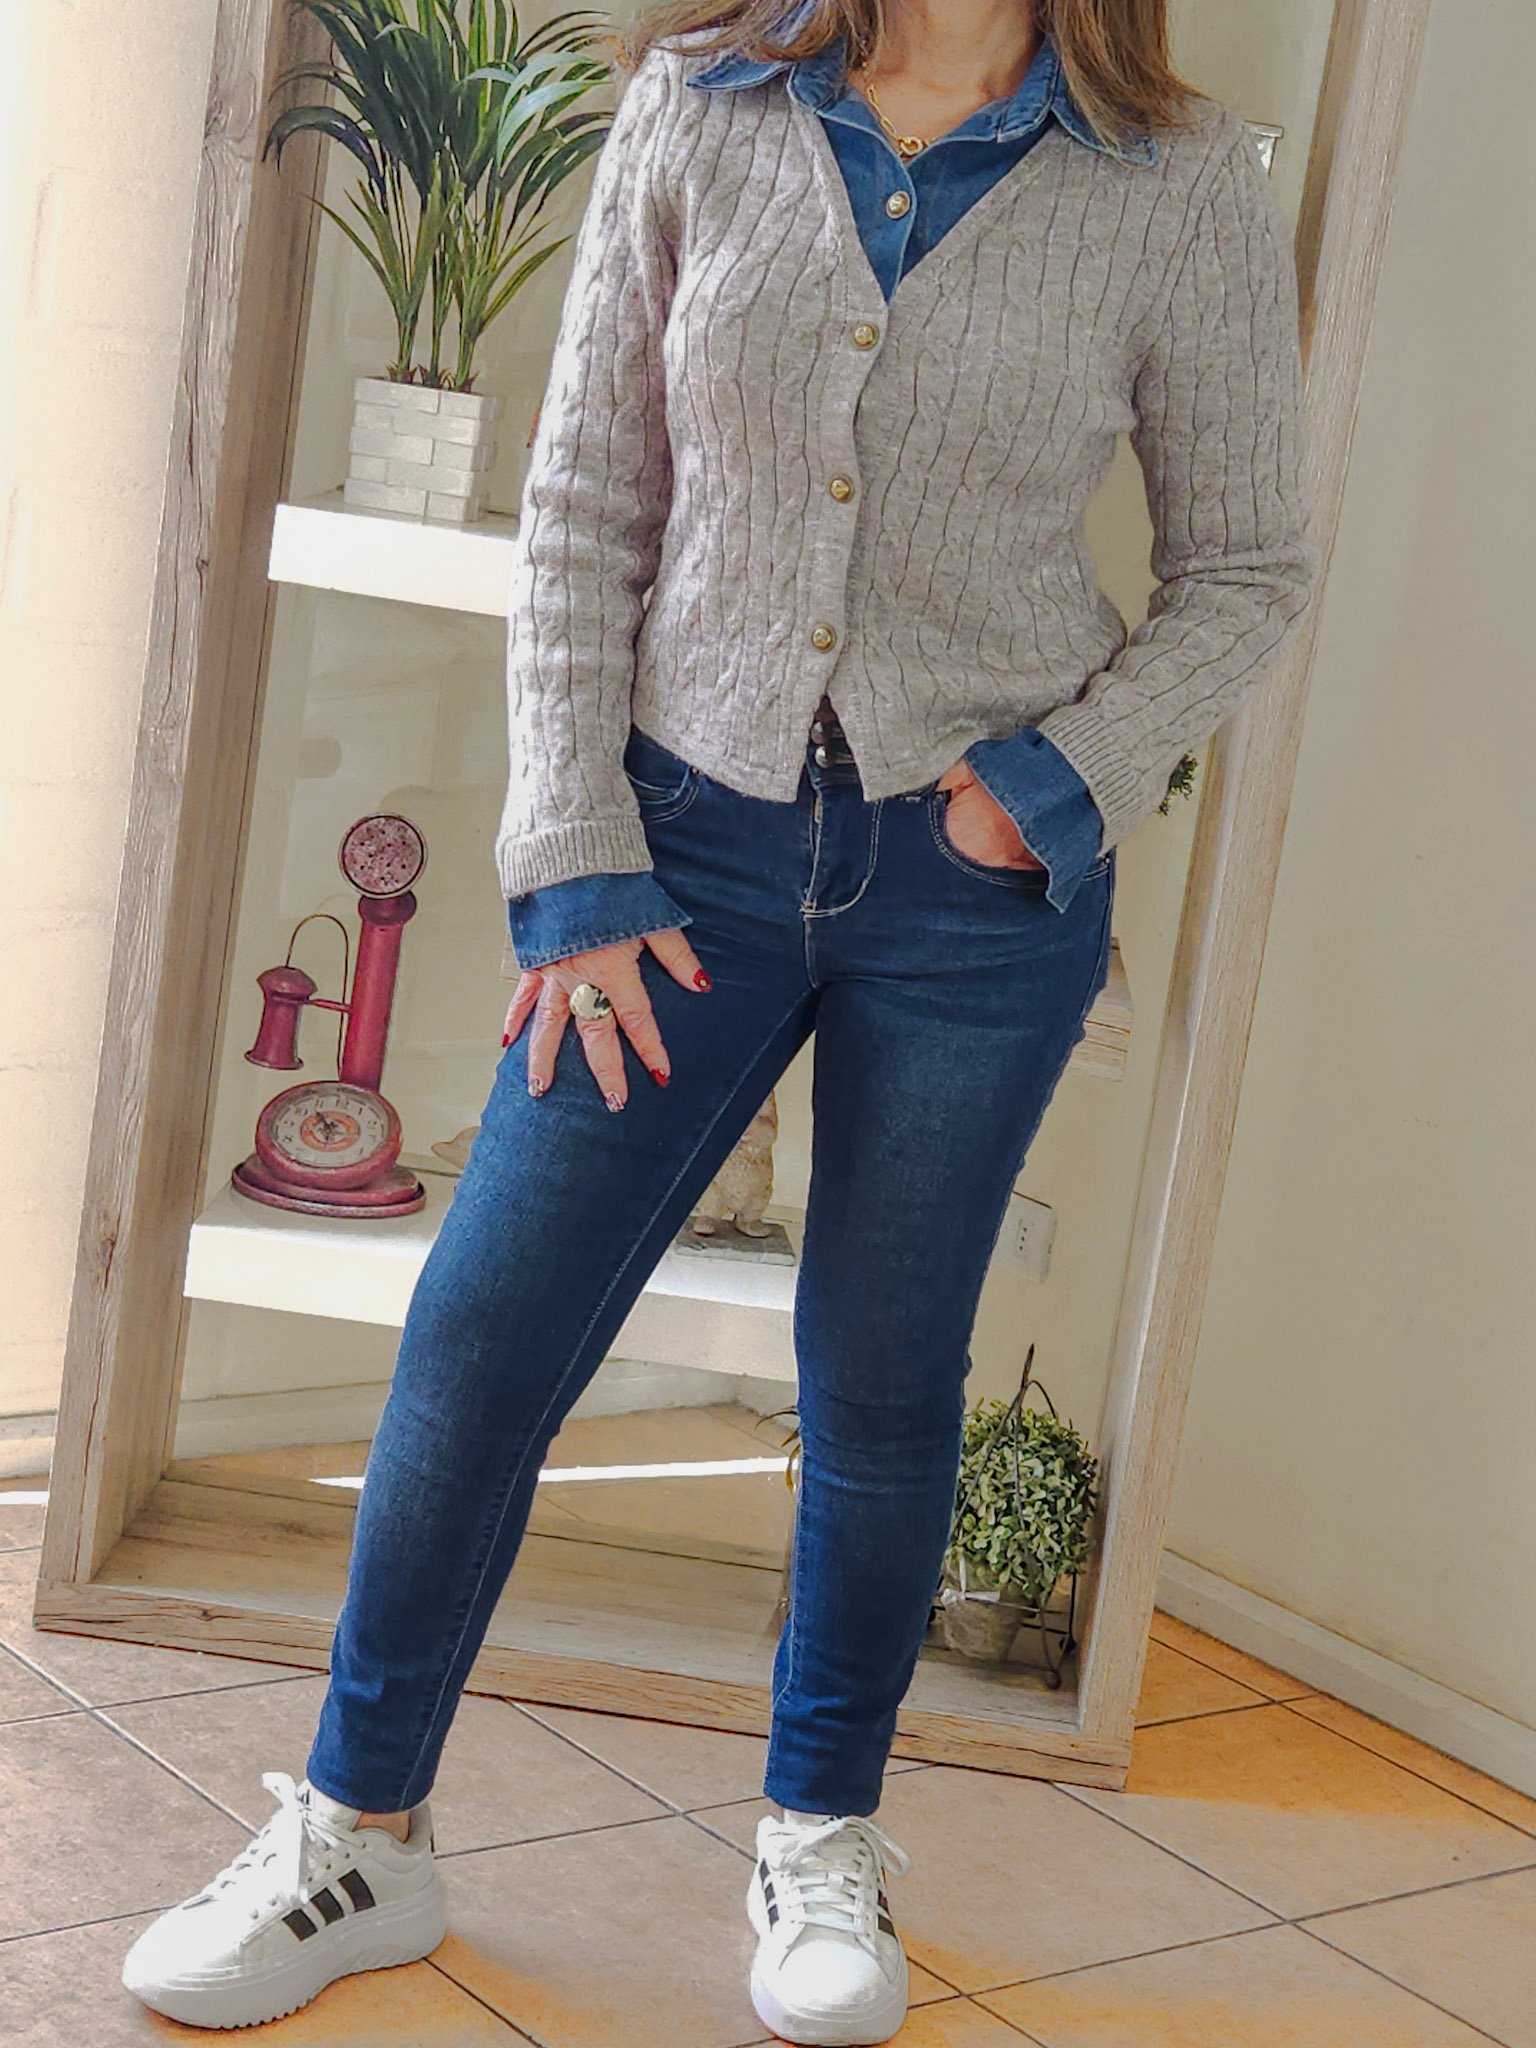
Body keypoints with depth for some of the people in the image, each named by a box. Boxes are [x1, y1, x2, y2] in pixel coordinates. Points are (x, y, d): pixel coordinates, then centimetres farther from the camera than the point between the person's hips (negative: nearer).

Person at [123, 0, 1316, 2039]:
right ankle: (360, 1836, 21)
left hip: (977, 886, -1)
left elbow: (1247, 568, 5)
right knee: (480, 1332, 2)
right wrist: (577, 869, -5)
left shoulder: (1187, 189, -3)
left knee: (884, 1385, 10)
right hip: (700, 829, 1)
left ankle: (822, 1843, 32)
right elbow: (582, 514, 1)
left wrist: (1065, 783, -10)